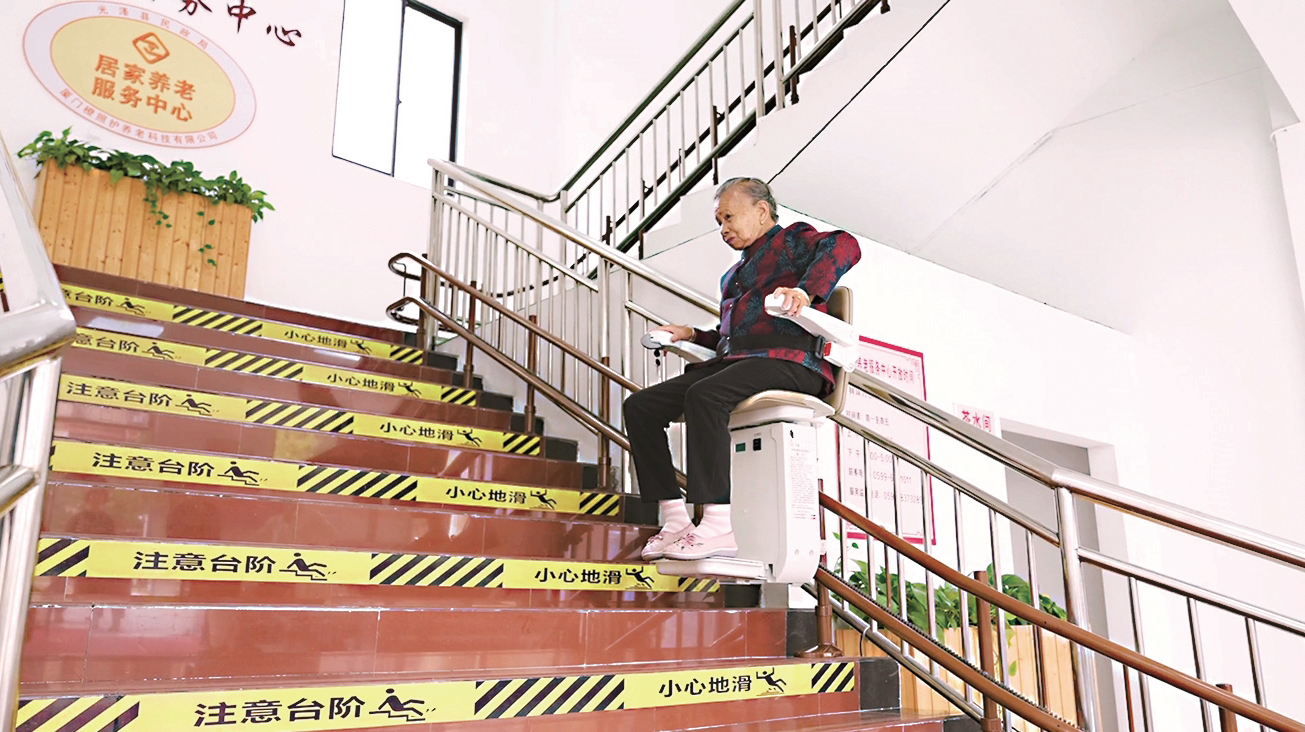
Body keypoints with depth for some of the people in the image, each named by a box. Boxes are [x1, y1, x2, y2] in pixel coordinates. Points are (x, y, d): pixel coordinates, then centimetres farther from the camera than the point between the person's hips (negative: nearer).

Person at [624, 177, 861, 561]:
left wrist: (805, 291, -29)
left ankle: (718, 526, -34)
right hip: (734, 360, 9)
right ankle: (675, 519, -11)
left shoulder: (792, 239, 9)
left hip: (789, 361, -9)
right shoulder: (735, 273, 33)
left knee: (703, 396, -36)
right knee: (640, 406, -6)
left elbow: (843, 246, -13)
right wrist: (691, 334, 23)